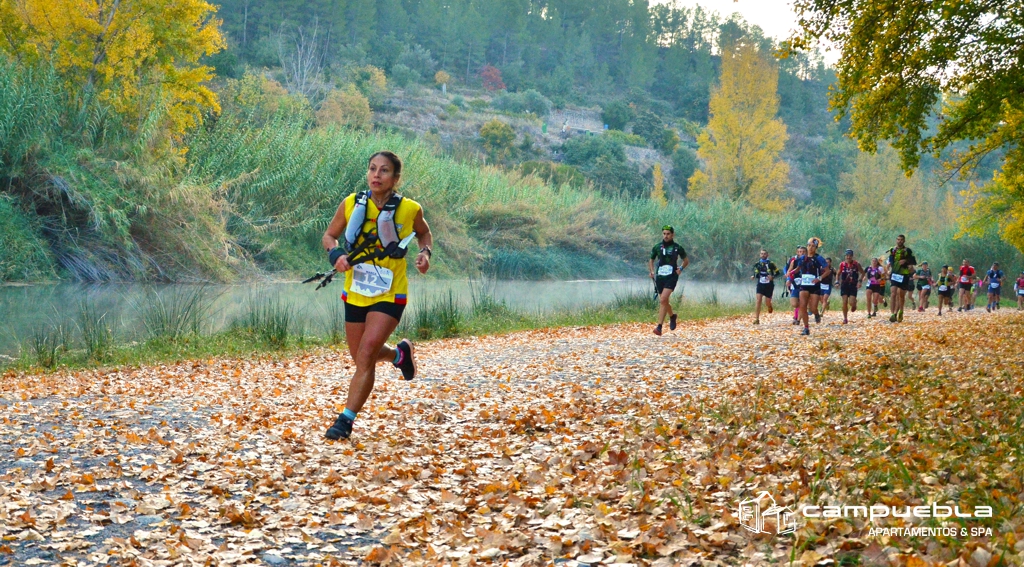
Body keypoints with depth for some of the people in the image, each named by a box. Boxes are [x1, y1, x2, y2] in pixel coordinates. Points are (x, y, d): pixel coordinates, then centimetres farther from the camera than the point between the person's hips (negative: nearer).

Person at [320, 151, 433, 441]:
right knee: (362, 358, 16)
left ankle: (346, 419, -9)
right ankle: (399, 354, 49)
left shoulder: (409, 209, -8)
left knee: (366, 355, -19)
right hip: (356, 293, 4)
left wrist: (425, 252, -8)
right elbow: (329, 236, 7)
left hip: (389, 294, -3)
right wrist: (336, 254, -15)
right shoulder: (351, 204, -6)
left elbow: (424, 233, 13)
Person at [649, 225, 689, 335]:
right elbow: (651, 261, 18)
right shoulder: (657, 247, 5)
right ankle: (672, 316, 47)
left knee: (663, 300, -20)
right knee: (664, 302, 14)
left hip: (671, 277, -4)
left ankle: (659, 327, -22)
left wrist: (681, 269, -3)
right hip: (660, 277, 4)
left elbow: (686, 260, 14)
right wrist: (652, 271, 1)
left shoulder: (677, 248, 1)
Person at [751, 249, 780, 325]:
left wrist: (772, 277, -18)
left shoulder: (770, 263, -7)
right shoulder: (757, 263, 3)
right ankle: (756, 319, -14)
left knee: (767, 303, 5)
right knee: (758, 300, -15)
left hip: (769, 285, -1)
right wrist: (754, 276, -6)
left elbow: (777, 272, -1)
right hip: (760, 284, 1)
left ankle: (769, 306, 46)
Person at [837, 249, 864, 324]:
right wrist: (837, 282, 0)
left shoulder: (856, 264, -5)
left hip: (853, 285, -1)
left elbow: (862, 273, 6)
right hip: (844, 285, 1)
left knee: (851, 303, -12)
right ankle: (845, 319, 7)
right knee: (845, 302, -7)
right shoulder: (842, 264, -1)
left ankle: (854, 305, 28)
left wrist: (859, 281, -7)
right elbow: (838, 274, 12)